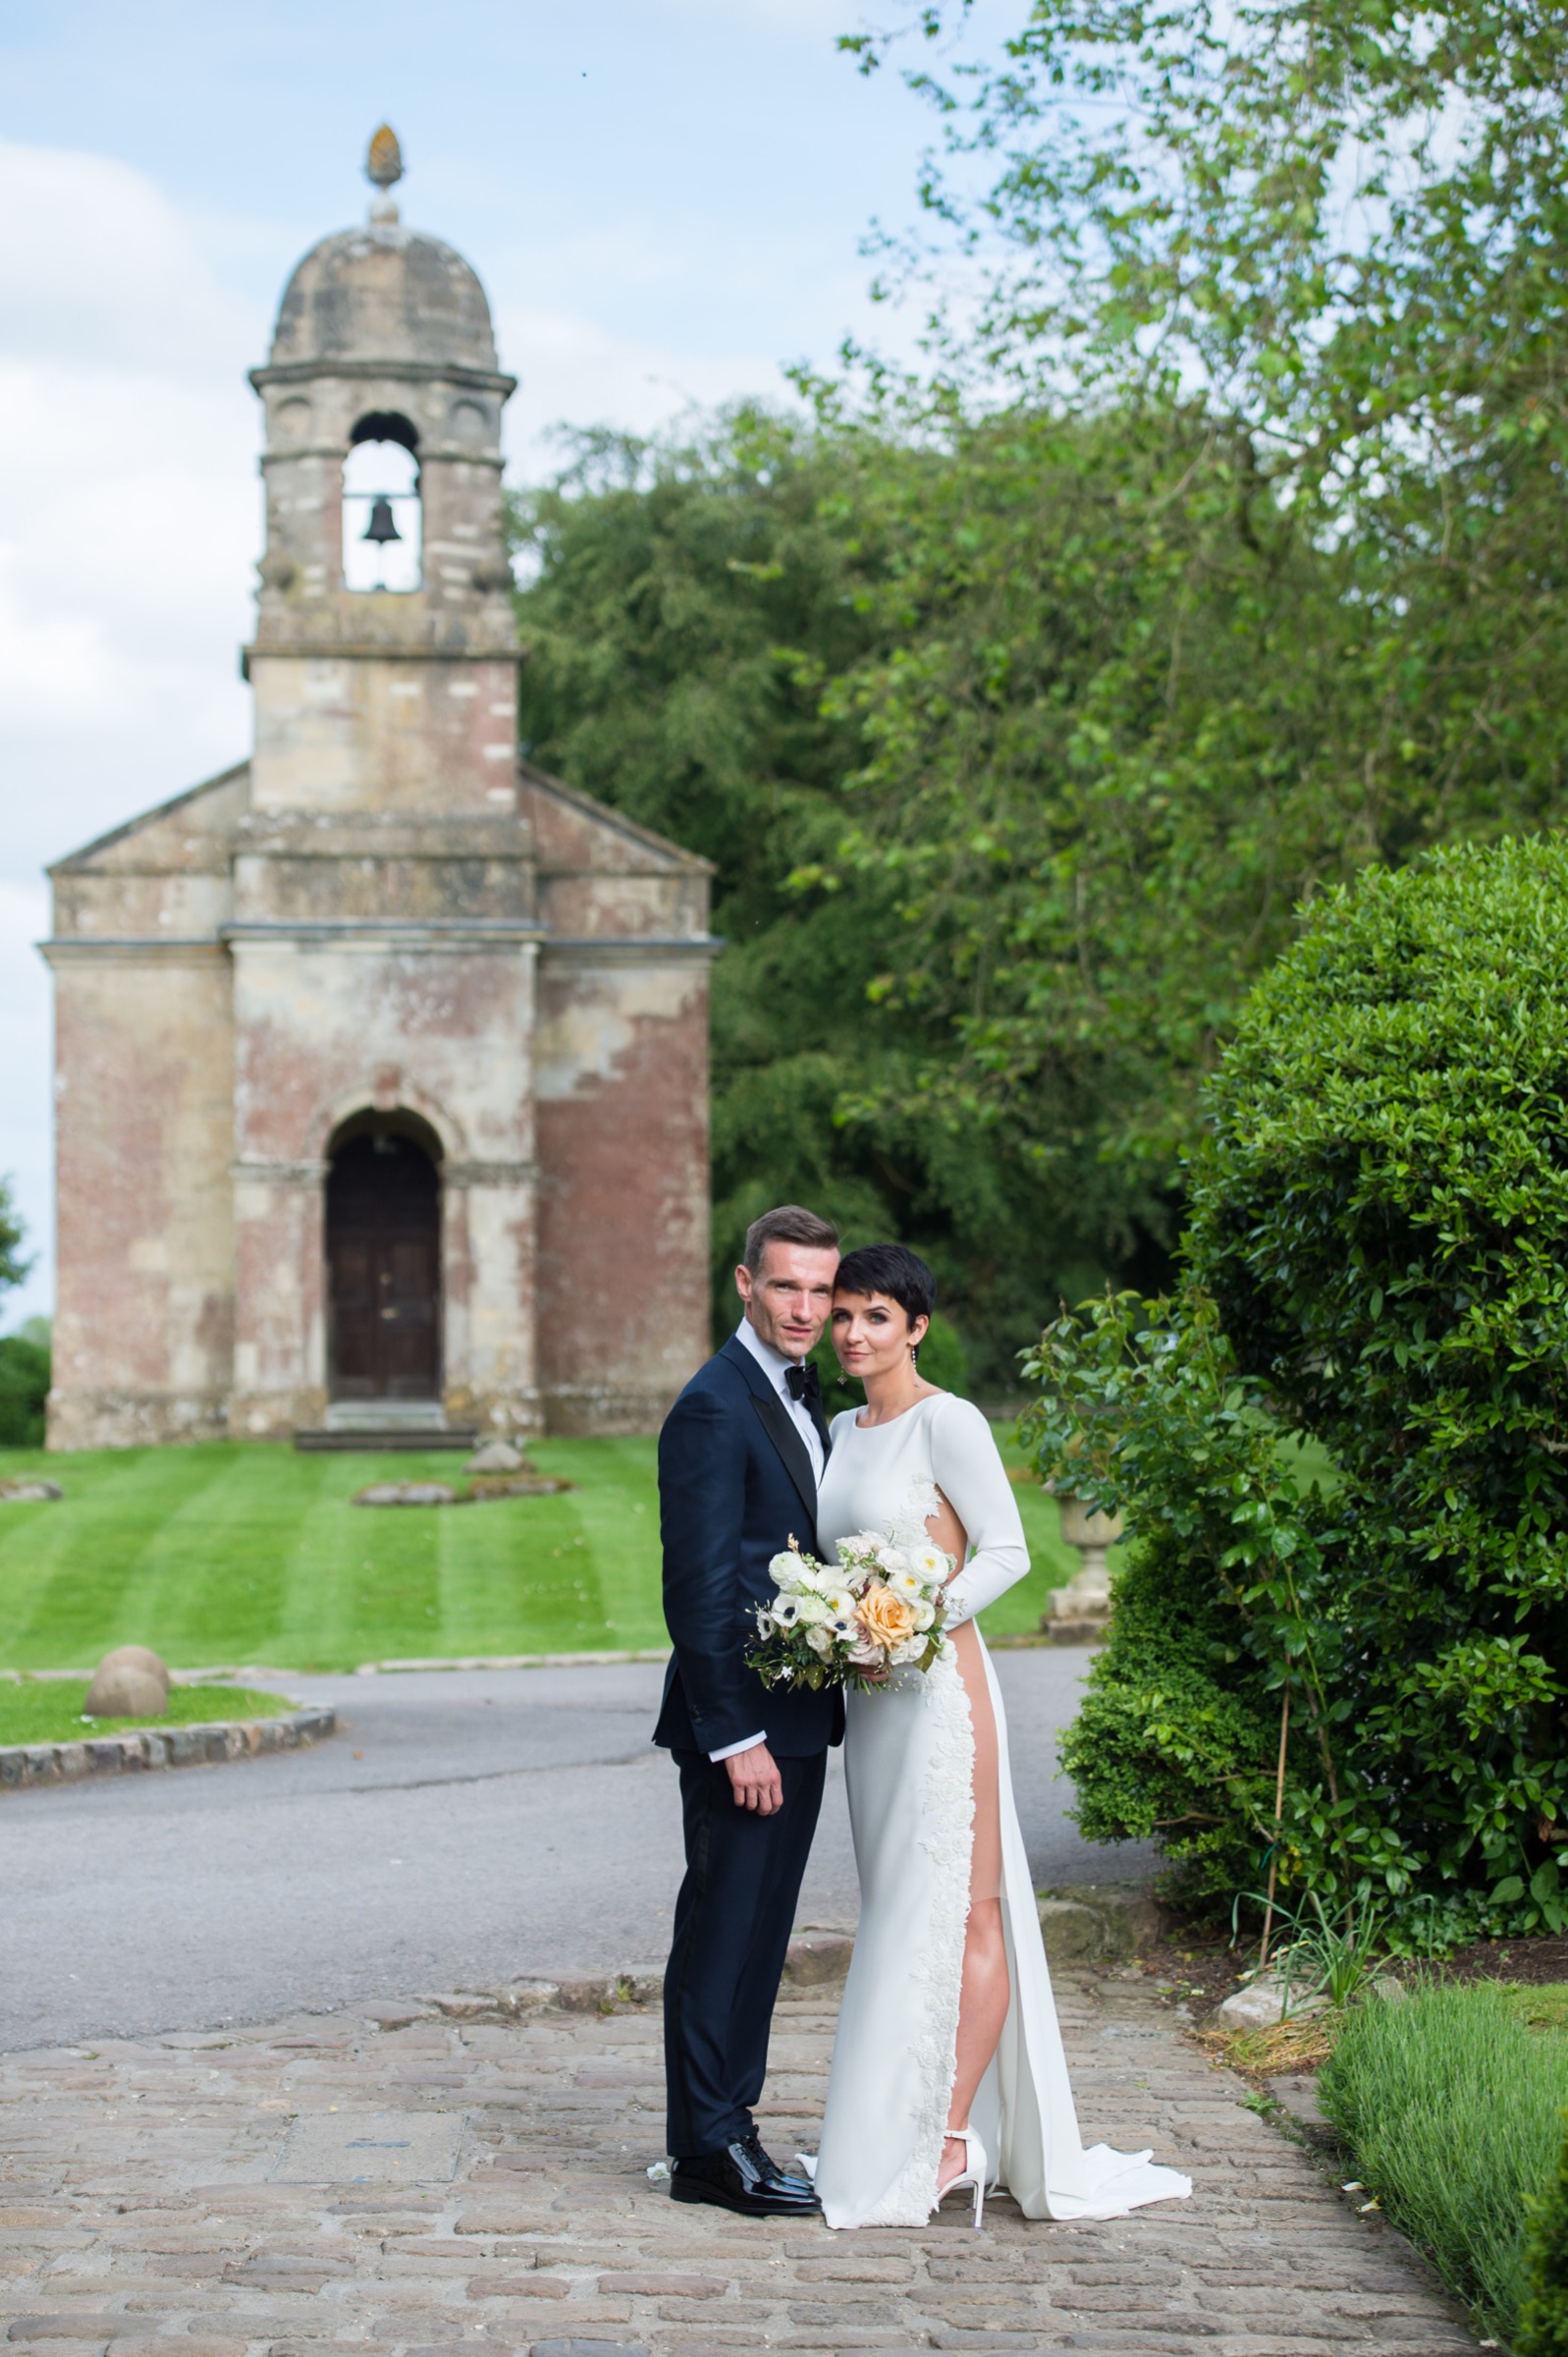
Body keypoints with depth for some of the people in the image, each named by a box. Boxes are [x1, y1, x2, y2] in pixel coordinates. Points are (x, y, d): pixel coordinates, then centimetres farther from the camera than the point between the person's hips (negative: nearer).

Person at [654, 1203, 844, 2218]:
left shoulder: (803, 1392, 13)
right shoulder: (715, 1408, -16)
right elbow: (698, 1590, -19)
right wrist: (737, 1738, -20)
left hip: (799, 1718, 9)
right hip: (742, 1722, -9)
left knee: (759, 1934, 14)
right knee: (724, 1932, -2)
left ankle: (726, 2123, 23)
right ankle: (709, 2148, 5)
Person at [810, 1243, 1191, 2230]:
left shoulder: (946, 1422, -8)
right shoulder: (844, 1429, 16)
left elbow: (1007, 1549, -11)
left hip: (940, 1688, -8)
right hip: (871, 1698, 8)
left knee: (960, 1910, -7)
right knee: (902, 1915, 8)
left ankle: (952, 2138, -8)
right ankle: (895, 2133, 11)